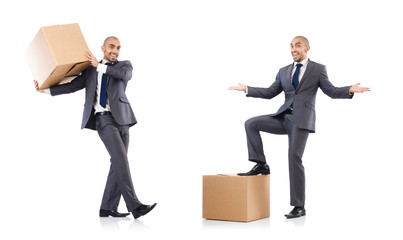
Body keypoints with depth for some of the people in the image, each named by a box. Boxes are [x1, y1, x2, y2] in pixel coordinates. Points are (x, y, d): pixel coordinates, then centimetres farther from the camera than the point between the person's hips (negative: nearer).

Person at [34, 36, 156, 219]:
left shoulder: (125, 65, 15)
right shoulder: (90, 70, 18)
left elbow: (125, 74, -9)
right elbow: (72, 86, 15)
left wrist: (100, 66, -7)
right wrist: (45, 89, 10)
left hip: (121, 119, 3)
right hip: (103, 118, -2)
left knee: (119, 163, 1)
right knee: (120, 158, -18)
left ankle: (108, 208, 10)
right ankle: (134, 206, -23)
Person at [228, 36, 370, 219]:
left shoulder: (318, 69, 6)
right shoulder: (284, 71, 17)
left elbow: (332, 91, 0)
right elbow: (269, 92, 16)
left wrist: (350, 90, -19)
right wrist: (246, 89, 7)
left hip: (302, 120, -5)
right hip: (283, 117, 5)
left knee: (294, 157, -11)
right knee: (251, 124, -10)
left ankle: (299, 207, -3)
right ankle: (261, 165, 0)